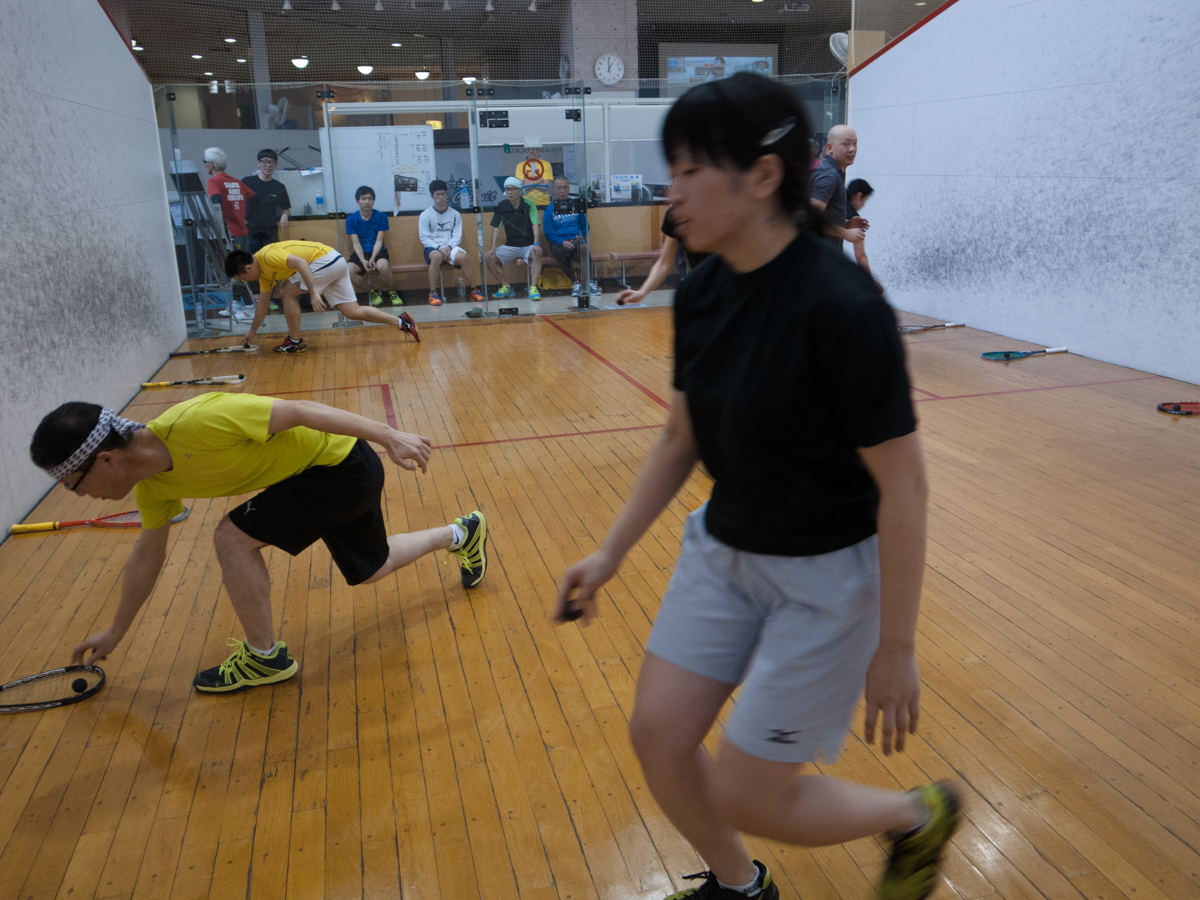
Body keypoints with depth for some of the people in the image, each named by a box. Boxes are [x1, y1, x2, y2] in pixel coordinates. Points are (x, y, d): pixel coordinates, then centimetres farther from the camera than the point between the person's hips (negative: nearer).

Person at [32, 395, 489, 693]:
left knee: (233, 537, -15)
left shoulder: (194, 423, -31)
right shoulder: (150, 483, -3)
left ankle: (265, 656, 5)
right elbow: (147, 556, 13)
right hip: (338, 476, 9)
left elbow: (298, 410, -26)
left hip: (344, 464, -9)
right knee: (370, 569, 23)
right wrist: (115, 633, 22)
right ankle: (461, 532, 47)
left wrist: (388, 436, -25)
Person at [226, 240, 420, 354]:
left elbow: (301, 263, -27)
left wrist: (313, 293, -34)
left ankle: (295, 341, 2)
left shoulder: (268, 255, -16)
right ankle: (401, 321, 4)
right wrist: (252, 331, 31)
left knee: (287, 292, -8)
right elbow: (263, 303, 25)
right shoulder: (263, 272, 15)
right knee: (352, 311, 4)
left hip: (327, 259, -10)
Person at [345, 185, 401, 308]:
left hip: (378, 252, -1)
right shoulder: (351, 219, 2)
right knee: (348, 271, -30)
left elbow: (379, 240, -4)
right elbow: (356, 243, -3)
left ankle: (391, 292, -7)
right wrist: (363, 261, -20)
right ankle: (372, 292, -4)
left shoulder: (381, 217, 1)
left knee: (383, 265, -38)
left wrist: (372, 259, -20)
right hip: (360, 253, 1)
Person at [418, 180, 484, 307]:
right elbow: (424, 238, -4)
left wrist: (449, 246, -16)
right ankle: (433, 293, -29)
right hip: (432, 248, -2)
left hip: (451, 246, 2)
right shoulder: (425, 215, 1)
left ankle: (474, 290, -17)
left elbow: (457, 236, 3)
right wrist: (439, 247, -19)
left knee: (461, 256, -31)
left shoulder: (455, 214, 8)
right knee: (437, 256, -38)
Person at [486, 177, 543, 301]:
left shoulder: (528, 204, -4)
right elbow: (496, 228, 1)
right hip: (509, 246, 3)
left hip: (527, 245, -3)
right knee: (489, 257, -18)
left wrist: (536, 244, -29)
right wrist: (493, 248, -13)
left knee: (537, 253, -36)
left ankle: (533, 287, -33)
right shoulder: (501, 206, 3)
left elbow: (535, 225, -13)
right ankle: (506, 287, -5)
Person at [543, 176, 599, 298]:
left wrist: (581, 236, -3)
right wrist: (562, 242, -15)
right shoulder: (549, 209, 7)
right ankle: (575, 283, -17)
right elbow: (549, 234, 3)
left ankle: (590, 282, -29)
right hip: (558, 244, -1)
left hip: (576, 240, 1)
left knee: (583, 247, -36)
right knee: (562, 253, -37)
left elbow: (585, 225, 19)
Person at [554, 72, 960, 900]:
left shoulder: (841, 305, -26)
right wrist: (611, 554, 9)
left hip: (826, 574, -6)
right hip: (723, 547, 7)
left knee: (742, 796, 3)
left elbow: (903, 488, -20)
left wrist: (895, 648, -13)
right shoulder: (701, 293, -4)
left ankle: (922, 816, 33)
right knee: (659, 738, 8)